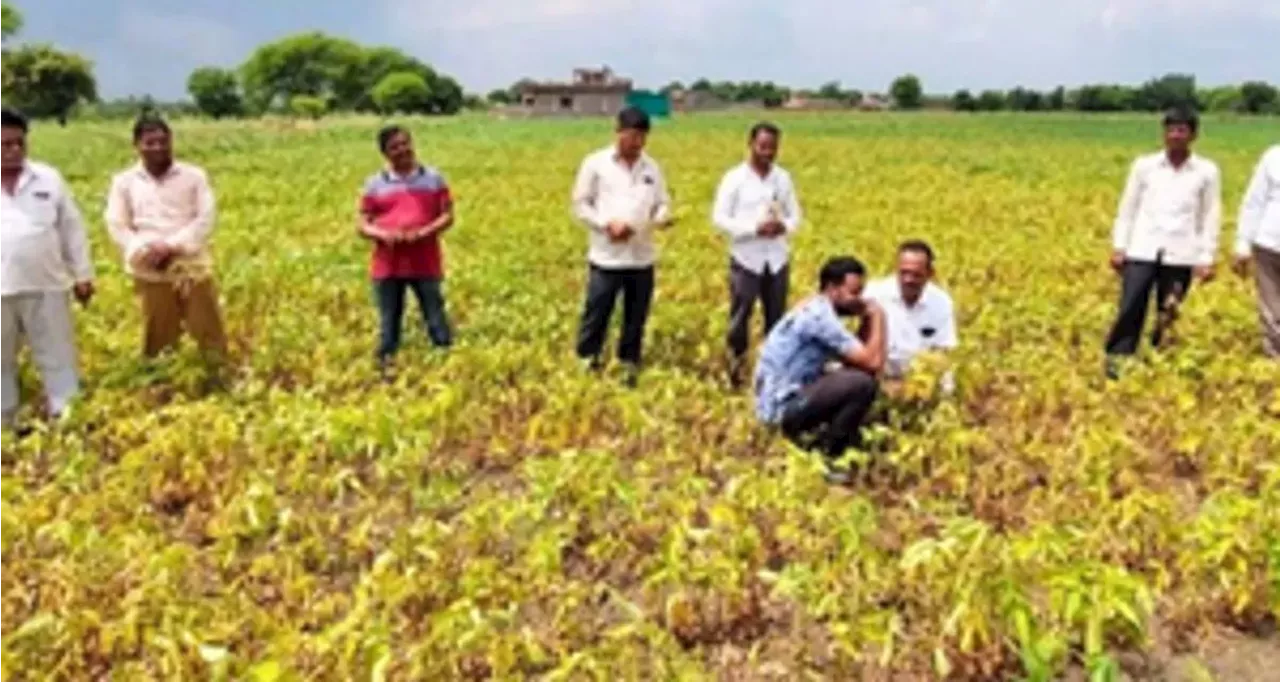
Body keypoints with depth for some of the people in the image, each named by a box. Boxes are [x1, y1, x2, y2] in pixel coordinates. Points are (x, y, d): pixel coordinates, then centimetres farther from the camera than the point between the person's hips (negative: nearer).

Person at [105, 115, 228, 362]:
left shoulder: (194, 175, 4)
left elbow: (206, 218, -3)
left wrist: (172, 245, -15)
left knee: (210, 332, 2)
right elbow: (117, 226, 2)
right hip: (151, 273, 1)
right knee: (159, 338, 7)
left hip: (192, 266, 0)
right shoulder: (124, 181, 6)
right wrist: (143, 251, -15)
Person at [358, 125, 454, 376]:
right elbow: (363, 226, 5)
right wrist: (382, 234, -17)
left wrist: (424, 232, -15)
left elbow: (448, 216, 2)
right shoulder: (374, 184, 5)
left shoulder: (433, 177, 4)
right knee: (388, 325, 8)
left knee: (437, 320, 2)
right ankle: (385, 371, 19)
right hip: (387, 266, 1)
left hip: (426, 265, -1)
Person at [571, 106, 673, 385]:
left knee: (636, 317, 12)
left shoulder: (652, 167, 8)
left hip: (642, 257, 4)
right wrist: (607, 224, -15)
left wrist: (663, 217, -12)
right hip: (606, 256, -3)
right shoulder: (595, 163, -3)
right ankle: (586, 363, 20)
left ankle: (630, 366, 26)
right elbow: (581, 205, -1)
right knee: (596, 314, 2)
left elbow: (662, 203, 12)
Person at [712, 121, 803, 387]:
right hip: (746, 259, -4)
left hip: (777, 260, 4)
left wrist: (784, 226, -14)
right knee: (740, 317, 0)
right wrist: (755, 228, -19)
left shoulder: (783, 178, 5)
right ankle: (736, 366, 13)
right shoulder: (734, 178, -6)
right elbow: (719, 218, -8)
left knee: (776, 317, 10)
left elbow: (795, 216, 10)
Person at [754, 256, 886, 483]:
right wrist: (877, 317, -9)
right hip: (782, 406, -10)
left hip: (788, 398, 10)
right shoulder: (819, 316, -19)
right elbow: (872, 362, -22)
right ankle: (825, 456, -7)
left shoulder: (819, 311, 11)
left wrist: (866, 320, 1)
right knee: (863, 384, -23)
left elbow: (858, 359, 11)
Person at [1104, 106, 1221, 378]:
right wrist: (1118, 247, 5)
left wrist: (1207, 259, 3)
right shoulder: (1144, 165, 6)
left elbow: (1211, 217, 6)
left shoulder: (1207, 171, 4)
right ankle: (1116, 360, -2)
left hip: (1180, 256, 0)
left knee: (1167, 316, 5)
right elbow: (1127, 208, 9)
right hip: (1142, 252, 0)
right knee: (1130, 309, -9)